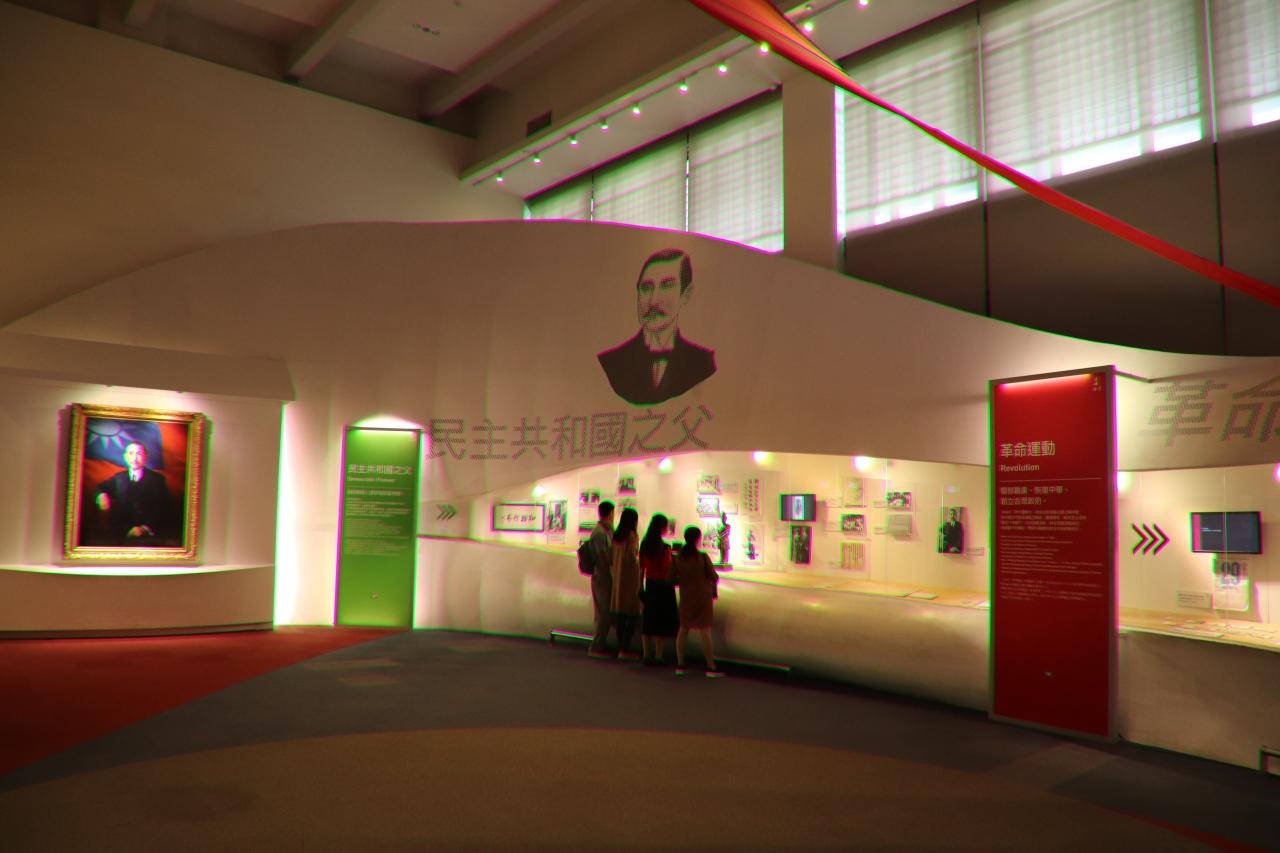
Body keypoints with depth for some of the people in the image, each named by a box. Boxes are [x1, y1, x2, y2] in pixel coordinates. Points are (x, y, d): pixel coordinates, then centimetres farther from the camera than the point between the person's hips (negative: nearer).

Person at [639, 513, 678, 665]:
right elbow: (668, 570, -15)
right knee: (662, 622, 3)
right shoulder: (665, 548, -17)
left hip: (649, 584, 6)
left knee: (648, 620, 13)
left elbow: (641, 569, 5)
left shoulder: (644, 545, -1)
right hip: (663, 585, -5)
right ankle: (658, 656, 5)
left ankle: (647, 655, 17)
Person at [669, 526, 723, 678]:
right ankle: (711, 667, 1)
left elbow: (671, 579, -2)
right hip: (703, 598, -4)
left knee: (683, 630, 14)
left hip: (686, 598, 4)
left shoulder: (677, 558, -4)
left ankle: (680, 665, 14)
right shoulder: (703, 557, -15)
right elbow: (714, 577, -10)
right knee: (705, 632, 0)